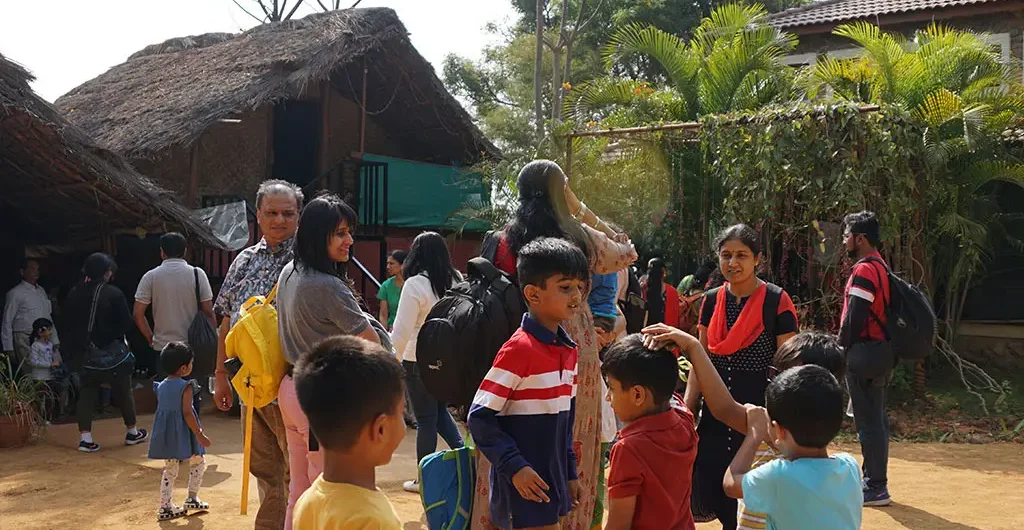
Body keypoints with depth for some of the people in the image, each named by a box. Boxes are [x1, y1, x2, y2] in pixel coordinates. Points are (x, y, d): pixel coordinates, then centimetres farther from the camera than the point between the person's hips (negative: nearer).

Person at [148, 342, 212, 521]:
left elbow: (160, 411, 11)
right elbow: (187, 413, -21)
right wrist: (200, 435, -18)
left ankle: (165, 507, 15)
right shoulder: (186, 386, -16)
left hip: (166, 435, 7)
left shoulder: (161, 386, 6)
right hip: (183, 435, -6)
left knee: (170, 470, 15)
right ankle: (192, 498, 15)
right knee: (198, 462, 15)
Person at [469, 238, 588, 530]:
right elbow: (479, 417, -17)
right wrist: (514, 466, -20)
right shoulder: (519, 349, -18)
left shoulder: (569, 350, 7)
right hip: (524, 486, -8)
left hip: (554, 481, 8)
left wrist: (571, 473, 16)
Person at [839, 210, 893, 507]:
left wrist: (841, 349, -8)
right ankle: (875, 481, 24)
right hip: (882, 350, 10)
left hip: (865, 351, -10)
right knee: (876, 417, 15)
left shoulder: (864, 270, -16)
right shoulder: (881, 267, 15)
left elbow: (854, 317, -20)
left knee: (868, 420, -4)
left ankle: (875, 488, 2)